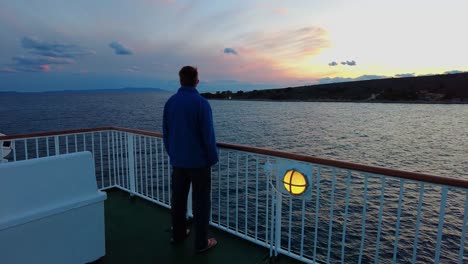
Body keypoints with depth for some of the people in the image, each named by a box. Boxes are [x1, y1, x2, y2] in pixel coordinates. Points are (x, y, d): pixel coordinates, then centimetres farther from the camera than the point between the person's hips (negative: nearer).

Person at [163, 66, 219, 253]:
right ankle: (201, 243, 14)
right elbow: (208, 135, -17)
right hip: (199, 161, -5)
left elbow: (166, 133, 7)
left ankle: (178, 234, 32)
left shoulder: (170, 102, 1)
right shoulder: (201, 103, -16)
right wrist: (213, 158, -5)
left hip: (177, 161, 6)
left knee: (178, 199, 17)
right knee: (201, 202, 5)